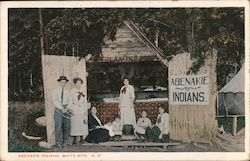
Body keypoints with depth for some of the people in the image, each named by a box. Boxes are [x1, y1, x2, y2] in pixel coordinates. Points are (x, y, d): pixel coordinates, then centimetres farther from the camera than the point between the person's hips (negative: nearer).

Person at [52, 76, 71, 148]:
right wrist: (62, 108, -18)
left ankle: (65, 142, 8)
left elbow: (69, 101, 5)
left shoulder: (67, 92, 11)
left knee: (66, 126, 0)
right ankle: (58, 142, -8)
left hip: (66, 110, 4)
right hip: (58, 109, -3)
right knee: (58, 126, -10)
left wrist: (66, 108, -12)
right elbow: (55, 101, -10)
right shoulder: (55, 91, -1)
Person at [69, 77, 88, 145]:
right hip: (75, 111, -5)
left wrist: (86, 110, 6)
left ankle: (81, 138, 5)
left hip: (82, 111, 5)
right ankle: (75, 139, -7)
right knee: (75, 124, -8)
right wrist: (71, 110, -13)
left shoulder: (82, 92, 14)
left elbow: (85, 101, 16)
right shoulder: (72, 92, 0)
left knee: (83, 125, 1)